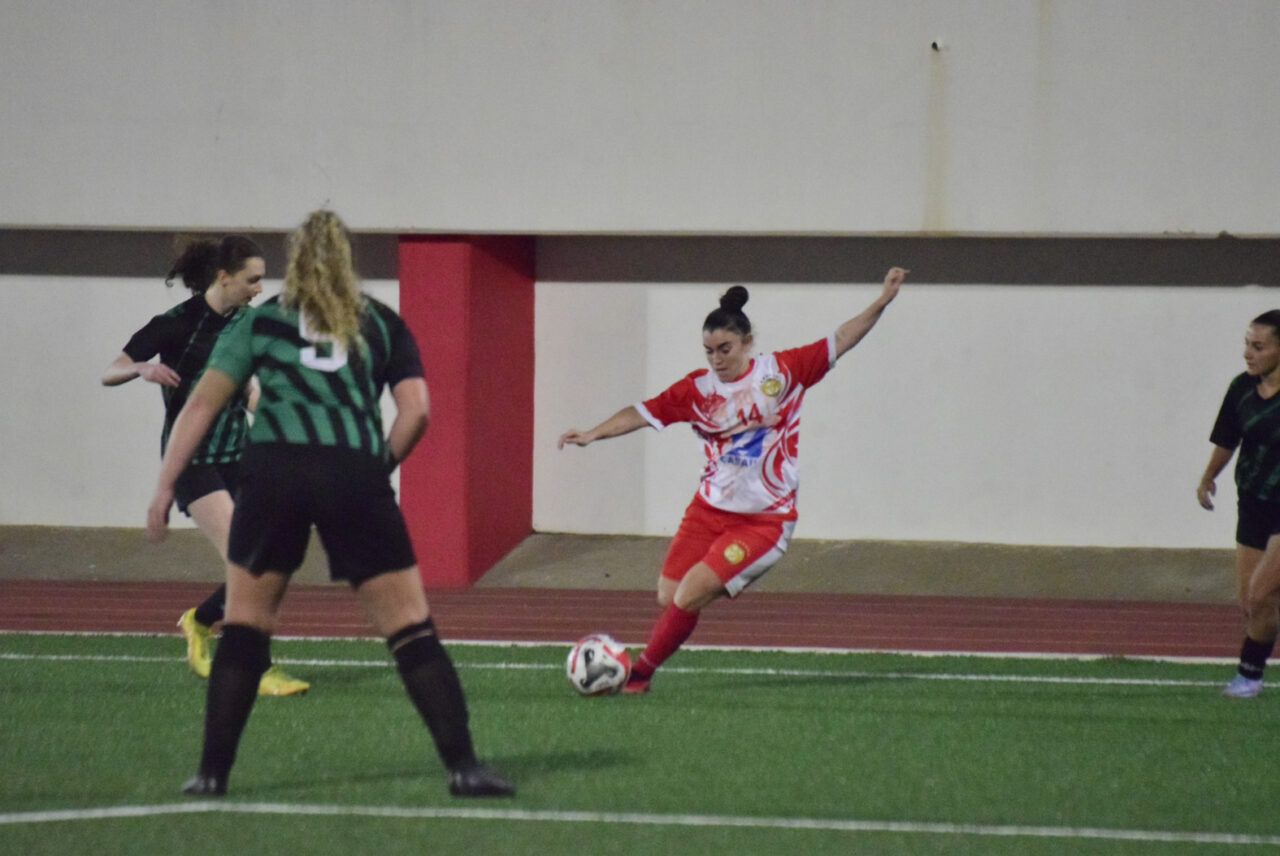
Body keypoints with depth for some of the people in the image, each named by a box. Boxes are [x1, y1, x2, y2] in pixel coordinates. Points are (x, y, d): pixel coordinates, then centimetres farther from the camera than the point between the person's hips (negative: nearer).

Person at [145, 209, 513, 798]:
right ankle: (462, 766, -2)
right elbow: (416, 410, 7)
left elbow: (202, 404, 11)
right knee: (411, 629, 4)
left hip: (274, 470, 0)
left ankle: (212, 771, 9)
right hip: (355, 476, 0)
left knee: (245, 622, 13)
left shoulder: (259, 322, 19)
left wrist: (165, 488, 10)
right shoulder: (381, 323, 20)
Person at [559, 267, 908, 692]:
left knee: (688, 596, -15)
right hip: (708, 511, 4)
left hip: (764, 521, -4)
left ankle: (639, 673, -3)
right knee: (668, 598, -1)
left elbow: (840, 340, 3)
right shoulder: (698, 389, 0)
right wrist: (591, 434, -13)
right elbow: (643, 413, -2)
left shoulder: (783, 370, -3)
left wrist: (882, 301, -3)